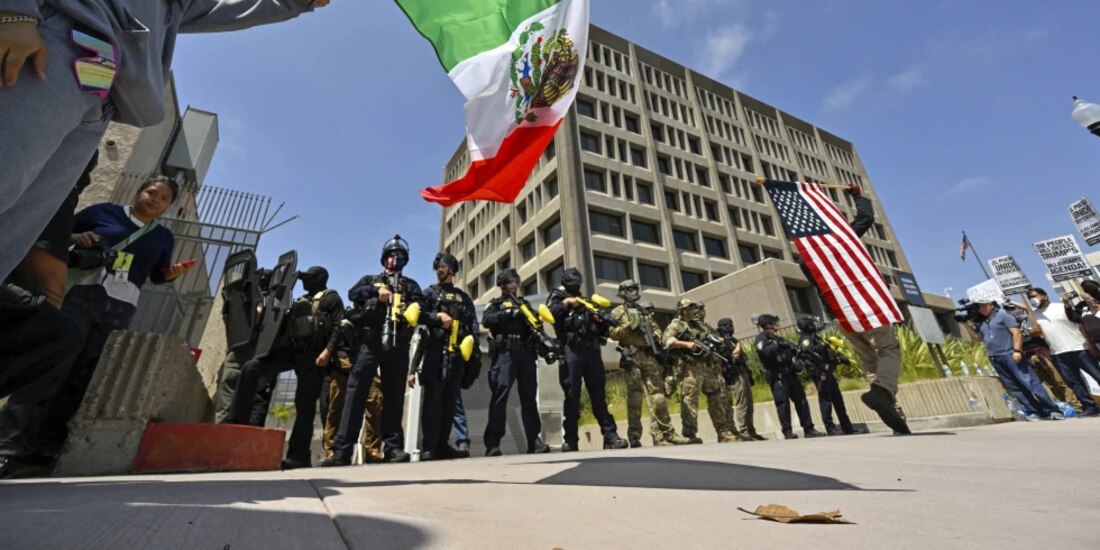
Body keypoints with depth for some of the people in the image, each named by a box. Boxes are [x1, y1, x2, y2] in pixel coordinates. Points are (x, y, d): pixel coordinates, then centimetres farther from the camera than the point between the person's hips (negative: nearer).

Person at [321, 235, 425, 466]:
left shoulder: (410, 285, 22)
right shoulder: (370, 280, 22)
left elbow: (420, 307, 6)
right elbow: (353, 293, 2)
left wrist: (412, 311, -16)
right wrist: (376, 291, -14)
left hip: (397, 346, 0)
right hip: (370, 343, 0)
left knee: (394, 395, 0)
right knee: (355, 392, -6)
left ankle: (393, 446, 4)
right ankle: (342, 449, -5)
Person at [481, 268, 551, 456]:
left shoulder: (524, 303, 27)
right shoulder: (496, 303, 14)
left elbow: (536, 324, 22)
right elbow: (486, 320, -5)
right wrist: (508, 313, -14)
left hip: (526, 354, 4)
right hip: (505, 353, -4)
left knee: (529, 398, 3)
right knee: (500, 396, -10)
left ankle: (534, 441, 7)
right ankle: (492, 443, -9)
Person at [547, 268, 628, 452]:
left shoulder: (587, 302, 26)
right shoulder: (557, 297, 16)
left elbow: (601, 331, 21)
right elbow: (550, 312, -7)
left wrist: (604, 323, 1)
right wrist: (566, 303, -13)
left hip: (592, 350, 4)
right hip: (571, 350, -4)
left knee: (599, 394, 3)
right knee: (572, 395, -3)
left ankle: (610, 435, 4)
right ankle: (570, 440, 2)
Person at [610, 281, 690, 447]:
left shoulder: (644, 312, 23)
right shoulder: (618, 312, 7)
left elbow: (657, 328, 27)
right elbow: (613, 334, -4)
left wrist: (656, 336, 5)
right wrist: (629, 325, -14)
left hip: (650, 356, 5)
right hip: (632, 357, -5)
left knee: (657, 395, 2)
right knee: (635, 396, -6)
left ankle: (665, 434, 6)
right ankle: (634, 437, -2)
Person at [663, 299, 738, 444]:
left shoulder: (700, 324, 21)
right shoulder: (676, 325, -1)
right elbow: (666, 340, -16)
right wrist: (686, 344, -24)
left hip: (707, 366, 8)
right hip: (690, 367, -7)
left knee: (718, 397, 10)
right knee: (690, 399, -9)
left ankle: (724, 433, 20)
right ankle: (690, 435, -5)